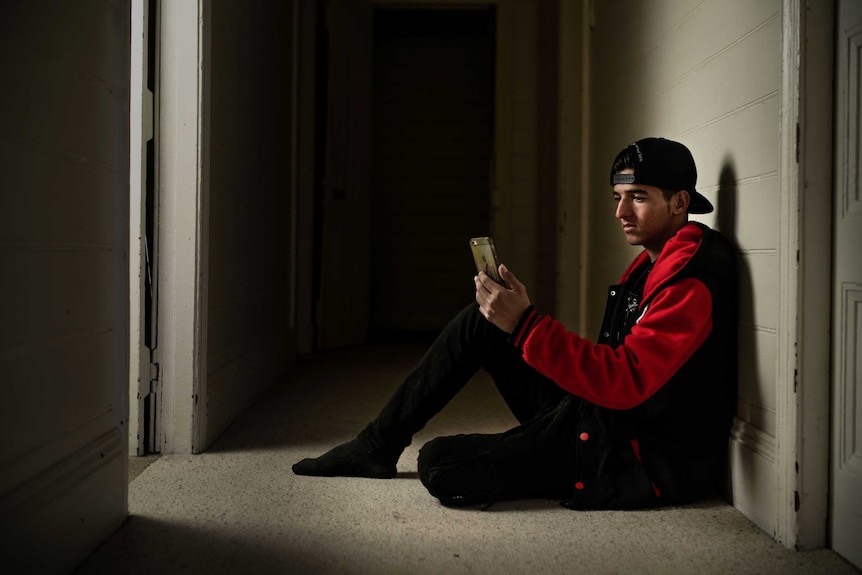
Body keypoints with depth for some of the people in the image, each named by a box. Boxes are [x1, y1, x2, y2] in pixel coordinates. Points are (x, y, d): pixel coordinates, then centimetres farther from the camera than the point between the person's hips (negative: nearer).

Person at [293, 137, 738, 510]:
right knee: (482, 318, 5)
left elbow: (625, 381, -30)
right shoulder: (653, 262, 13)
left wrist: (526, 325, -33)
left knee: (439, 465, -22)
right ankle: (379, 444, 10)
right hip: (598, 414, 10)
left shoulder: (692, 280, -20)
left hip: (632, 460, -10)